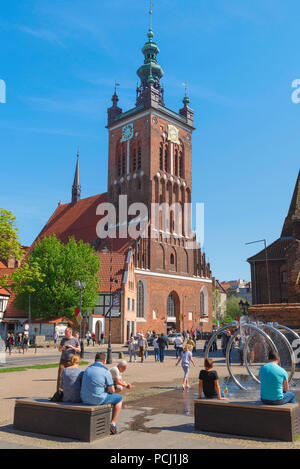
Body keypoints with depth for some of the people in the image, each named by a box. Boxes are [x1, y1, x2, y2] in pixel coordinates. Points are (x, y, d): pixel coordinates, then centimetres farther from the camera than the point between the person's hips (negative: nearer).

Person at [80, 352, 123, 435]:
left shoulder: (87, 369, 9)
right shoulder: (106, 371, -10)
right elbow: (112, 391, -8)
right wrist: (108, 390, 15)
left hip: (85, 399, 7)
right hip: (97, 399, -7)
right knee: (119, 398, 17)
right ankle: (112, 424, 15)